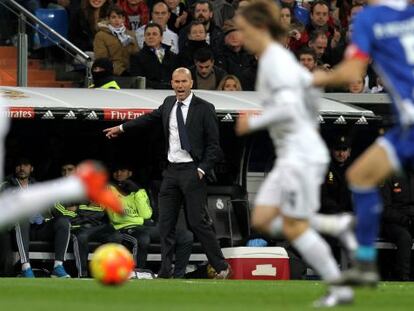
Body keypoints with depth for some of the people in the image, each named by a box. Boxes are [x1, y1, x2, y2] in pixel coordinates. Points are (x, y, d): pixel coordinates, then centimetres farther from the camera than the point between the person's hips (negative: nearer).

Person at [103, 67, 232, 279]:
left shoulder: (204, 109, -6)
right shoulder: (169, 104, 10)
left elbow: (213, 145, -4)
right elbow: (150, 118, 29)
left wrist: (202, 169, -13)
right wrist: (121, 128, 37)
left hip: (192, 171, -6)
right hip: (172, 171, 6)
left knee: (197, 222, -8)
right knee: (166, 224, 4)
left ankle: (222, 268, 2)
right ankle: (165, 274, 7)